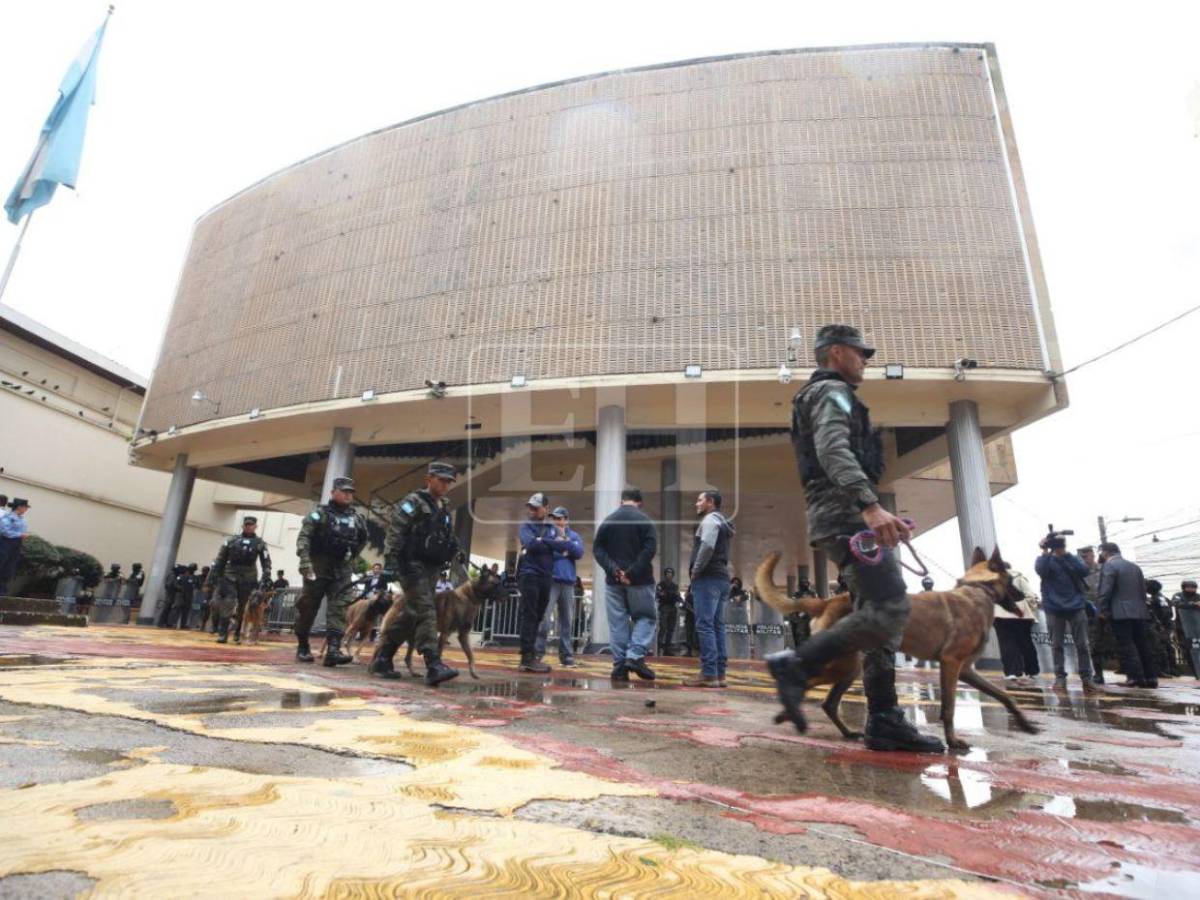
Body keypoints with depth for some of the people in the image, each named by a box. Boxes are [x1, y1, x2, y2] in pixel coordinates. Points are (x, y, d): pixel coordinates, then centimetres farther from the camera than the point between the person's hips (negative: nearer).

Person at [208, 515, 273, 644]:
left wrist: (266, 579, -7)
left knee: (243, 608, 3)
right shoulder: (232, 540, 10)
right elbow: (220, 559, 9)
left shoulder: (260, 543, 7)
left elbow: (266, 563, 3)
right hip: (230, 576, 0)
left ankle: (238, 634, 12)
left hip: (248, 579, 0)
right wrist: (213, 575, 0)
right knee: (227, 605, -7)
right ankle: (222, 633, -4)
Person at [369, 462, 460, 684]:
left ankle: (381, 660, 24)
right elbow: (394, 534, -12)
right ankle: (434, 666, -22)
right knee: (426, 612, -17)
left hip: (431, 569, 8)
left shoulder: (446, 508, 18)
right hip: (413, 565, -8)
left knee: (411, 615, 11)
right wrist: (389, 563, -19)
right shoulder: (413, 502, -5)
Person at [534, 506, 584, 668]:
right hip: (550, 580, -3)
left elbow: (579, 553, -3)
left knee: (567, 620, 7)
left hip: (568, 582, 3)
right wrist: (563, 552, -9)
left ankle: (567, 656, 14)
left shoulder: (574, 536, 13)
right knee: (543, 616, -12)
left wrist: (565, 539, -12)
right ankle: (537, 652, -4)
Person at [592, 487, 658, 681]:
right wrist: (633, 572, -13)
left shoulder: (608, 520, 8)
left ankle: (619, 666, 6)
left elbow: (597, 549, 2)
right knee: (645, 617, 8)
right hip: (639, 580, -3)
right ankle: (635, 656, -8)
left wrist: (613, 569, -7)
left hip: (613, 580, 3)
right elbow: (650, 548, -13)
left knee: (617, 623, 7)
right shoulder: (644, 520, -2)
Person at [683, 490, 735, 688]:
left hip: (708, 578, -10)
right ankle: (719, 673, 7)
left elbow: (707, 547, -22)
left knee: (705, 625, -10)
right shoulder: (723, 523, 24)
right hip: (722, 578, 10)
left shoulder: (710, 520, -6)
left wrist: (695, 571, -12)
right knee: (717, 626, 7)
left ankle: (709, 674, -12)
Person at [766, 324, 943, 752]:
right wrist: (869, 504, -34)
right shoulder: (832, 392, -2)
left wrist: (875, 516, 27)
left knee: (883, 614, 7)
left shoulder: (826, 396, 30)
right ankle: (796, 665, -14)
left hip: (843, 516, 11)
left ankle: (884, 721, 7)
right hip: (846, 514, -11)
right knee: (889, 609, -16)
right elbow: (834, 451, -22)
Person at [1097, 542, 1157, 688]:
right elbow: (1143, 589, 17)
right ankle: (1151, 677, 11)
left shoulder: (1109, 565, -7)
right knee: (1142, 644, 10)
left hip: (1120, 613, -7)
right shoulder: (1135, 566, 16)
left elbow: (1105, 590, -14)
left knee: (1127, 645, -6)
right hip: (1139, 612, 7)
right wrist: (1140, 606, 20)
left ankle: (1135, 677, -9)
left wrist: (1103, 609, -9)